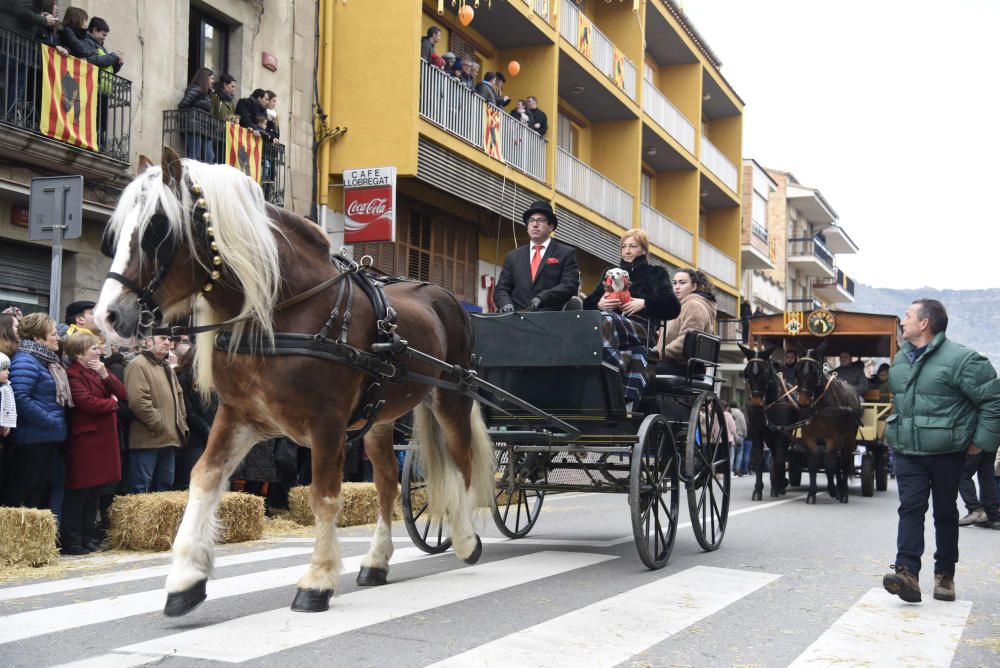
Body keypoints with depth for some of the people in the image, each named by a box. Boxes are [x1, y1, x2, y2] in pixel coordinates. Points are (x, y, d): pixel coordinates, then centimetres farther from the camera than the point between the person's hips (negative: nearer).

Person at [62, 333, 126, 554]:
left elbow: (121, 393, 9)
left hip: (105, 437, 9)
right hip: (85, 438, -9)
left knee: (95, 490, 12)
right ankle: (70, 541, 1)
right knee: (79, 492, -4)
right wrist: (111, 403, -5)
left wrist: (105, 375, -7)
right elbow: (87, 402, -22)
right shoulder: (73, 374, -11)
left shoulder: (98, 370, 17)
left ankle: (86, 536, 20)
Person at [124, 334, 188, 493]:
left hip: (169, 438, 9)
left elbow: (179, 397, 28)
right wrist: (159, 425, -17)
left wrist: (181, 424, 15)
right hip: (148, 439, -9)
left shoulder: (167, 368, 21)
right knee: (142, 489, -5)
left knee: (165, 486, 14)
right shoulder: (138, 365, -10)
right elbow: (138, 401, -21)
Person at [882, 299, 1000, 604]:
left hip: (947, 452, -5)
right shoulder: (900, 359, 9)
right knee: (910, 507, -7)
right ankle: (907, 572, -16)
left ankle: (945, 574, 19)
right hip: (907, 451, 5)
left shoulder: (961, 359, -15)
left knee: (945, 512, 8)